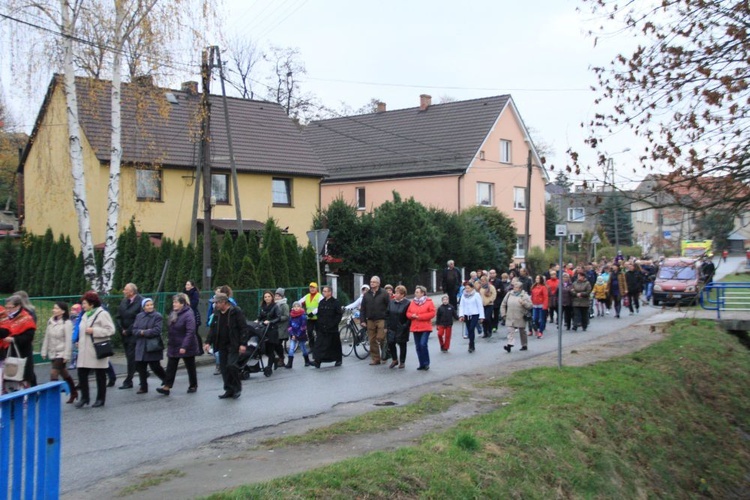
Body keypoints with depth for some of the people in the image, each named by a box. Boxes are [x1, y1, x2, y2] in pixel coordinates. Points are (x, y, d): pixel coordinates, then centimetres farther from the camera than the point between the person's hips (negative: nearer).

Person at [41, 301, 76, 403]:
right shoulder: (51, 321, 5)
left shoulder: (67, 323, -15)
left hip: (61, 353, -7)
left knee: (53, 374, -14)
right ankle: (73, 393, 32)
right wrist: (44, 352, 8)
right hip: (53, 352, 7)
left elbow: (69, 340, -16)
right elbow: (47, 337, 9)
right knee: (64, 374, 17)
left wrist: (66, 355, -18)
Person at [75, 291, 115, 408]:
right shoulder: (85, 315, 16)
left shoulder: (102, 314, -10)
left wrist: (94, 331, -20)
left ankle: (100, 399, 12)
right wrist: (80, 341, 13)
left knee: (100, 376, 3)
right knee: (82, 373, 1)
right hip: (85, 351, 7)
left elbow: (110, 330, -17)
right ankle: (84, 397, 11)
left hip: (98, 350, -7)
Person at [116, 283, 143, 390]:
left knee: (131, 358, -5)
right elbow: (119, 316, 13)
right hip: (125, 334, 7)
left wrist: (128, 331, -13)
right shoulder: (124, 301, 8)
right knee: (129, 357, 11)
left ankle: (128, 381, -1)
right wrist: (122, 329, -1)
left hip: (134, 335, -7)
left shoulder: (140, 302, -14)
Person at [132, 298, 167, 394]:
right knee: (140, 366, 6)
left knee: (155, 366, -2)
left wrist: (143, 332, -12)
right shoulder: (139, 316, 9)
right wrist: (143, 332, -16)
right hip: (141, 346, 5)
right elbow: (134, 330, 3)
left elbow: (157, 330, -17)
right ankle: (143, 387, 17)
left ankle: (167, 381, 22)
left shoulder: (157, 316, -6)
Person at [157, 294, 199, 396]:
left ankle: (193, 386, 22)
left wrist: (184, 346, -28)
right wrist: (169, 341, 13)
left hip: (186, 348, -7)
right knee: (170, 367, 2)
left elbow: (190, 332, -25)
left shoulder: (188, 314, -20)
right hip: (173, 346, 7)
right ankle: (167, 387, 2)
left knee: (190, 367, 8)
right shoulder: (173, 313, 6)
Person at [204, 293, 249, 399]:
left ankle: (237, 388, 3)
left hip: (233, 345, -7)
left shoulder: (235, 312, -10)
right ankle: (229, 390, 16)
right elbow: (212, 328, 16)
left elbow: (243, 328, -11)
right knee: (223, 368, 5)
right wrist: (208, 342, 6)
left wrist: (243, 343, -17)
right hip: (222, 345, 7)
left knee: (231, 365, -17)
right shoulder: (217, 313, 8)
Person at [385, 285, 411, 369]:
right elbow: (387, 315, 9)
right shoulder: (391, 302, 7)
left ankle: (402, 362, 18)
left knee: (402, 345, 6)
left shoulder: (407, 304, -9)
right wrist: (386, 327, 4)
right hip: (392, 328, 4)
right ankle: (394, 360, 19)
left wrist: (405, 327, -15)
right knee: (390, 343, 1)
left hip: (402, 329, -4)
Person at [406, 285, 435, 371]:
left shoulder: (429, 302, -3)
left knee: (423, 344, -16)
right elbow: (408, 313, 12)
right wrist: (412, 316, -11)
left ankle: (426, 363, 0)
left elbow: (432, 313, -12)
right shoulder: (413, 302, 11)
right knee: (418, 347, 6)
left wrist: (419, 317, -15)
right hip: (415, 328, 5)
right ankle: (422, 364, 15)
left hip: (425, 327, -5)